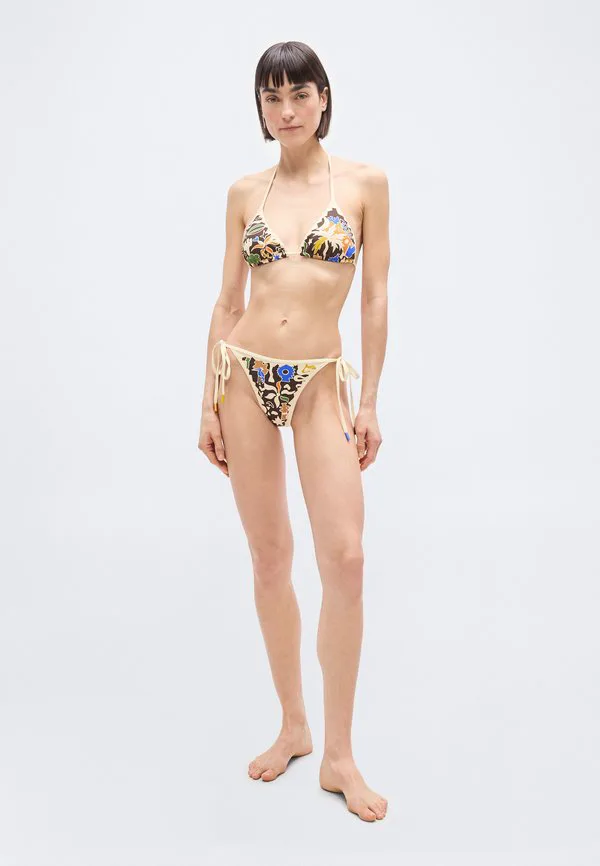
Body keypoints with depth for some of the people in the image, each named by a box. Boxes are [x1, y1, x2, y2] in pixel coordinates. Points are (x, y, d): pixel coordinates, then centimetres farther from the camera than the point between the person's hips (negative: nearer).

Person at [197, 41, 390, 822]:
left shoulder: (365, 183, 4)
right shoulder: (244, 193, 9)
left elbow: (375, 298, 1)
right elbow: (227, 302, 8)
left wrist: (369, 401, -3)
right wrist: (209, 404, 3)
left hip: (321, 383, -2)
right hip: (245, 377, 2)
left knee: (345, 558, -9)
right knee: (270, 558, 6)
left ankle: (339, 753, 8)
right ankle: (293, 726, 24)